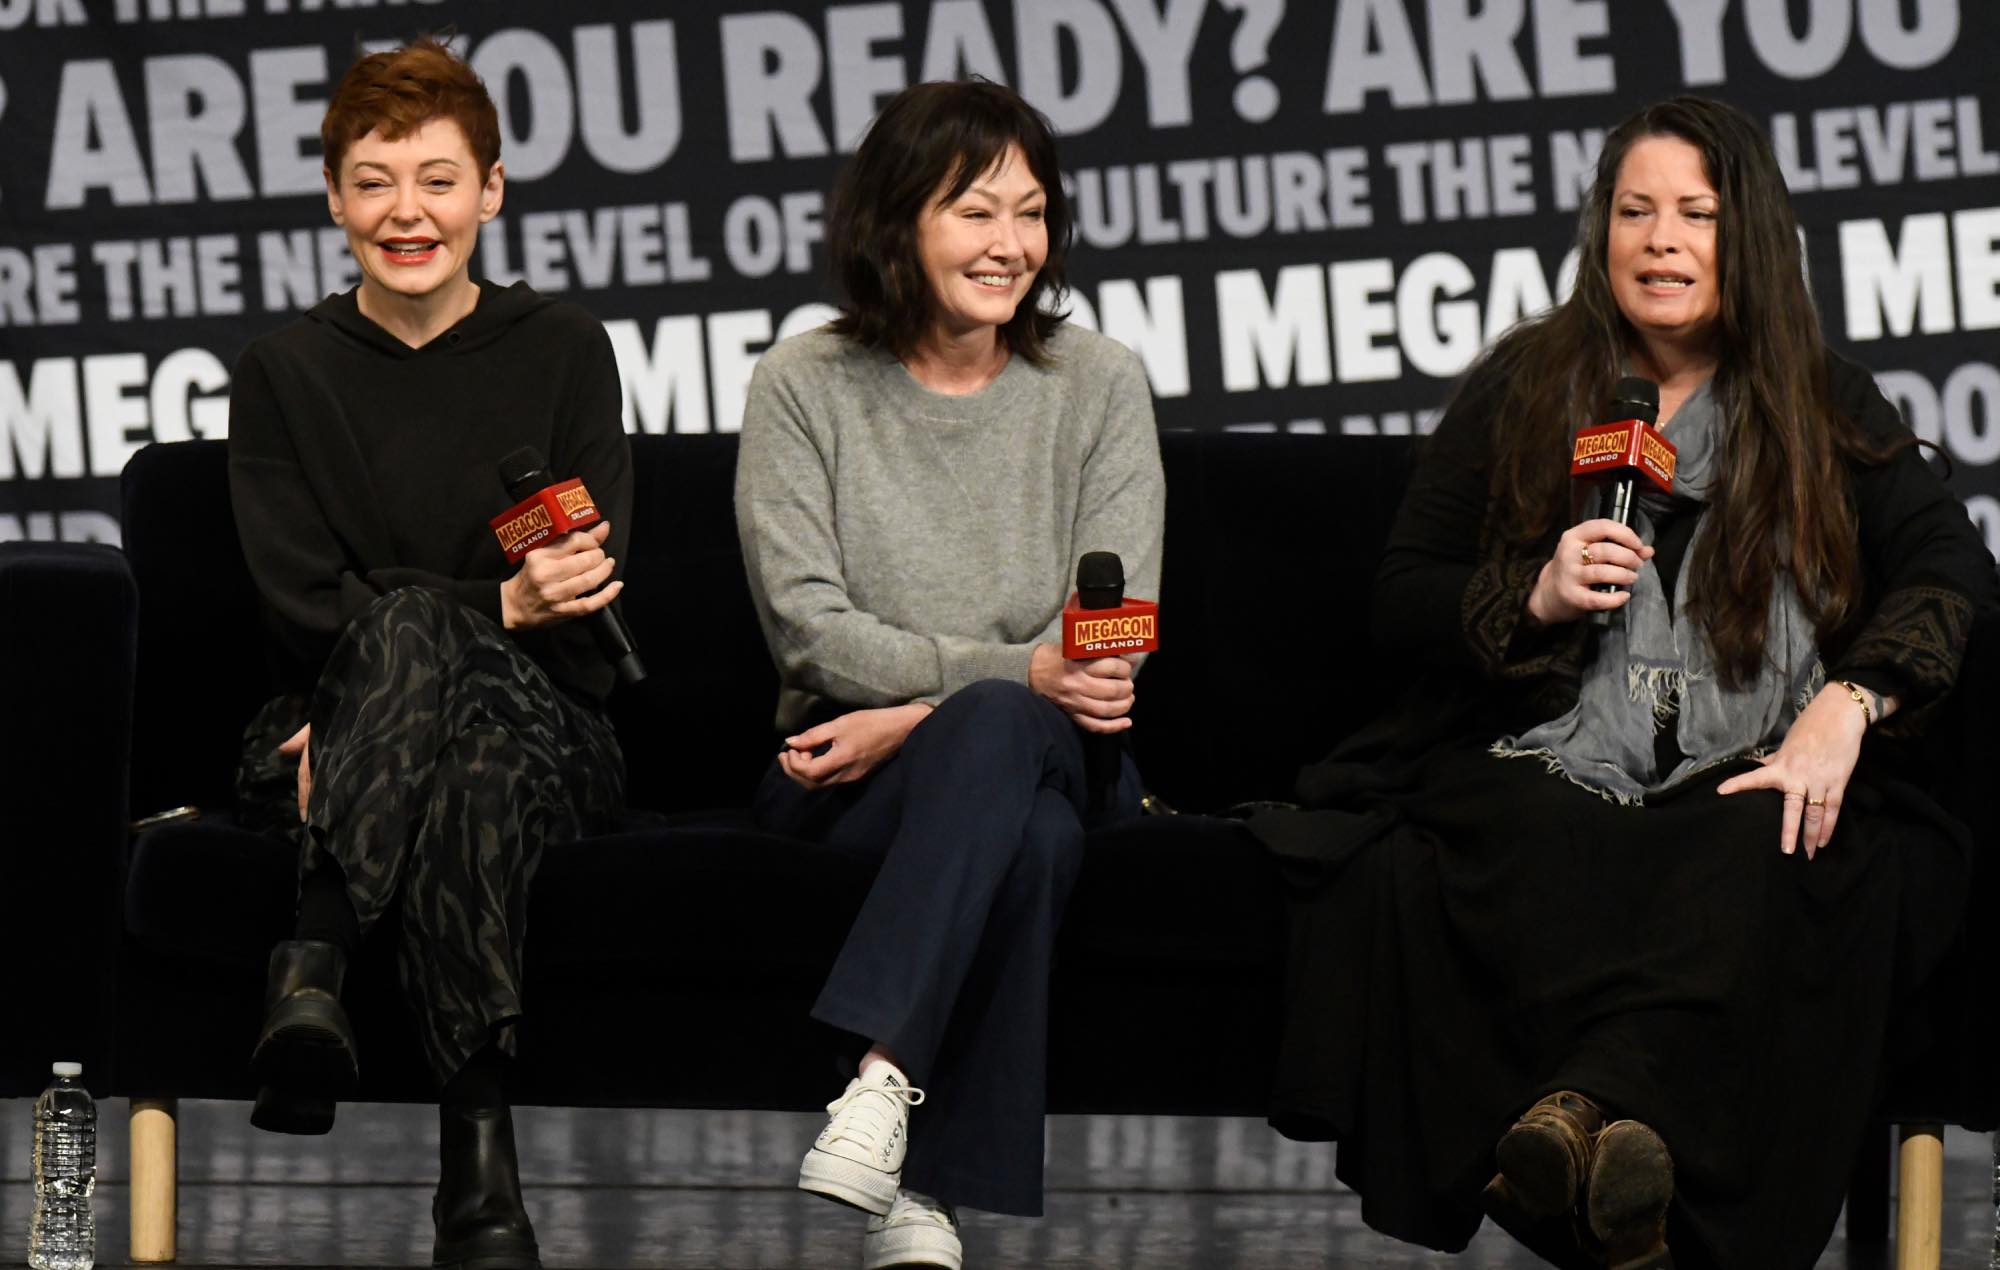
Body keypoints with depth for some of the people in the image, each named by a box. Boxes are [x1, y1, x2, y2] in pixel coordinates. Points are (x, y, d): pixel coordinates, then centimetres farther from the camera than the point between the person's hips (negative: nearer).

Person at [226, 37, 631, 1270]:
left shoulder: (563, 351, 6)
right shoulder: (285, 374, 7)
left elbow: (591, 601, -3)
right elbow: (307, 610, -5)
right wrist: (499, 609, -22)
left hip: (543, 723, 0)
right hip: (331, 737, 0)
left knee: (479, 767, -39)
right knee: (418, 624, -37)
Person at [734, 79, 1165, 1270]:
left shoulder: (1099, 387, 6)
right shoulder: (804, 386, 3)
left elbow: (1115, 642, -2)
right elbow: (808, 622, -8)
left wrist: (919, 717, -15)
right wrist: (1012, 672, -23)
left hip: (1052, 758, 1)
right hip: (848, 776, -1)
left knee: (993, 739, -38)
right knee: (1024, 833, -37)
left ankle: (882, 1084, -52)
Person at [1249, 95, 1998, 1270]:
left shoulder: (1827, 410, 17)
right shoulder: (1525, 390, 17)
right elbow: (1405, 598, 16)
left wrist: (1849, 704, -12)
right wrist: (1536, 596, -5)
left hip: (1745, 779, 0)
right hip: (1542, 768, 0)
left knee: (1763, 868, -37)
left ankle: (1586, 1101, -53)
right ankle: (1630, 1125, -50)